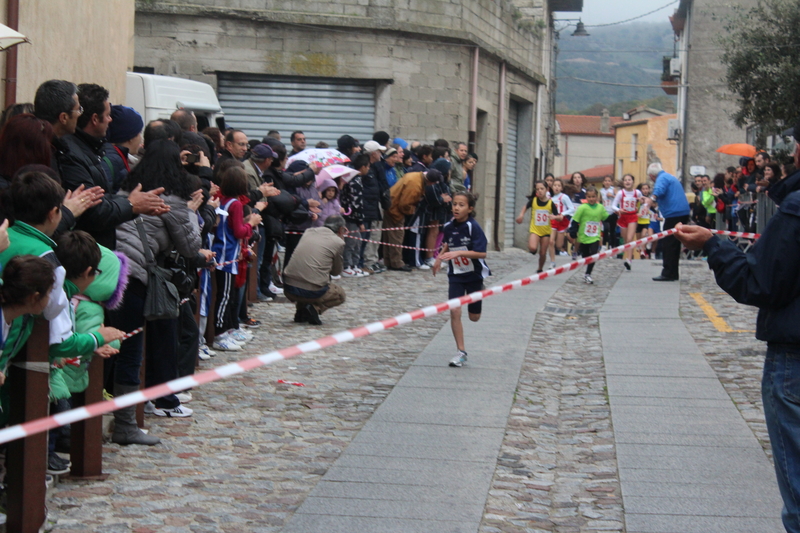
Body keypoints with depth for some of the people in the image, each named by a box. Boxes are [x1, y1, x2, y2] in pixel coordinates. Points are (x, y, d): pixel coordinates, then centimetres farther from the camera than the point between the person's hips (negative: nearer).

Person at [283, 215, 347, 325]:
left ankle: (300, 310, 16)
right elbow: (336, 272, 11)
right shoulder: (338, 242, -1)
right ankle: (315, 308, -3)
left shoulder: (309, 232, 13)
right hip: (312, 292, -5)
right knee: (340, 295, 26)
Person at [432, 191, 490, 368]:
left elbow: (482, 253, -27)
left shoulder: (473, 227, -19)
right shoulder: (448, 227, -4)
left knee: (474, 317, 10)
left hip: (474, 274, -3)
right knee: (455, 312, -13)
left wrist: (458, 253, -35)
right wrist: (440, 257, 5)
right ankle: (461, 352, -3)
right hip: (456, 275, 3)